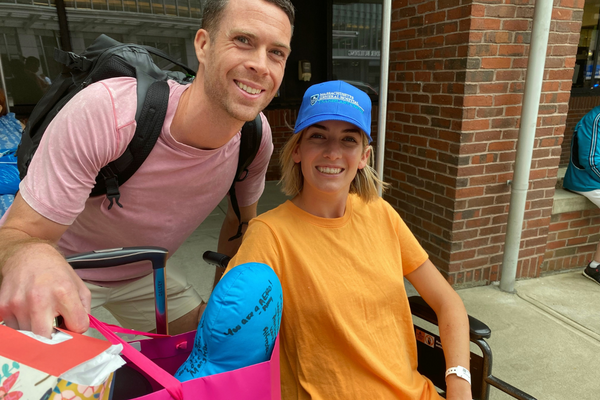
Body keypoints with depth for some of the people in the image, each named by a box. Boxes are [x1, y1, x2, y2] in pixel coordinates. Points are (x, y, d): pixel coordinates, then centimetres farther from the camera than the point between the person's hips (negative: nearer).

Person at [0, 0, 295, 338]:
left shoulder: (257, 136, -21)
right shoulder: (103, 111, -35)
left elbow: (240, 222, -2)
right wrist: (28, 259, -52)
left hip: (142, 273, 4)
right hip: (61, 268, -3)